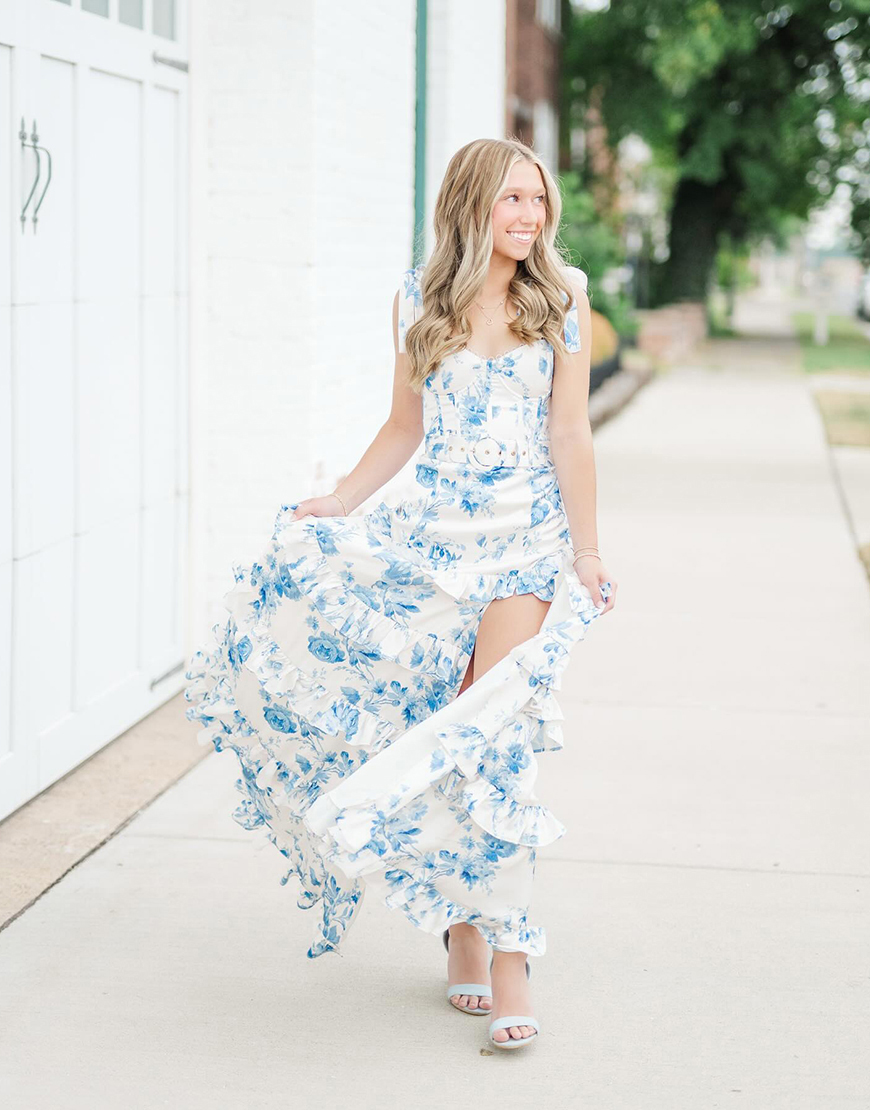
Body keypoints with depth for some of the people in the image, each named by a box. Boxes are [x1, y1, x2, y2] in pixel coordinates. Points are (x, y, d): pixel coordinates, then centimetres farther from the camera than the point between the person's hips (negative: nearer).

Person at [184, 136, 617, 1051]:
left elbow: (569, 433, 0)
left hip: (526, 534, -2)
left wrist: (585, 552, -1)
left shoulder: (562, 296, 1)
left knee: (495, 732, -13)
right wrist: (335, 505, 5)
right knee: (440, 734, 1)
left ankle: (507, 954, -10)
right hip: (435, 529, 2)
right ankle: (461, 929, 16)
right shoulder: (418, 300, 6)